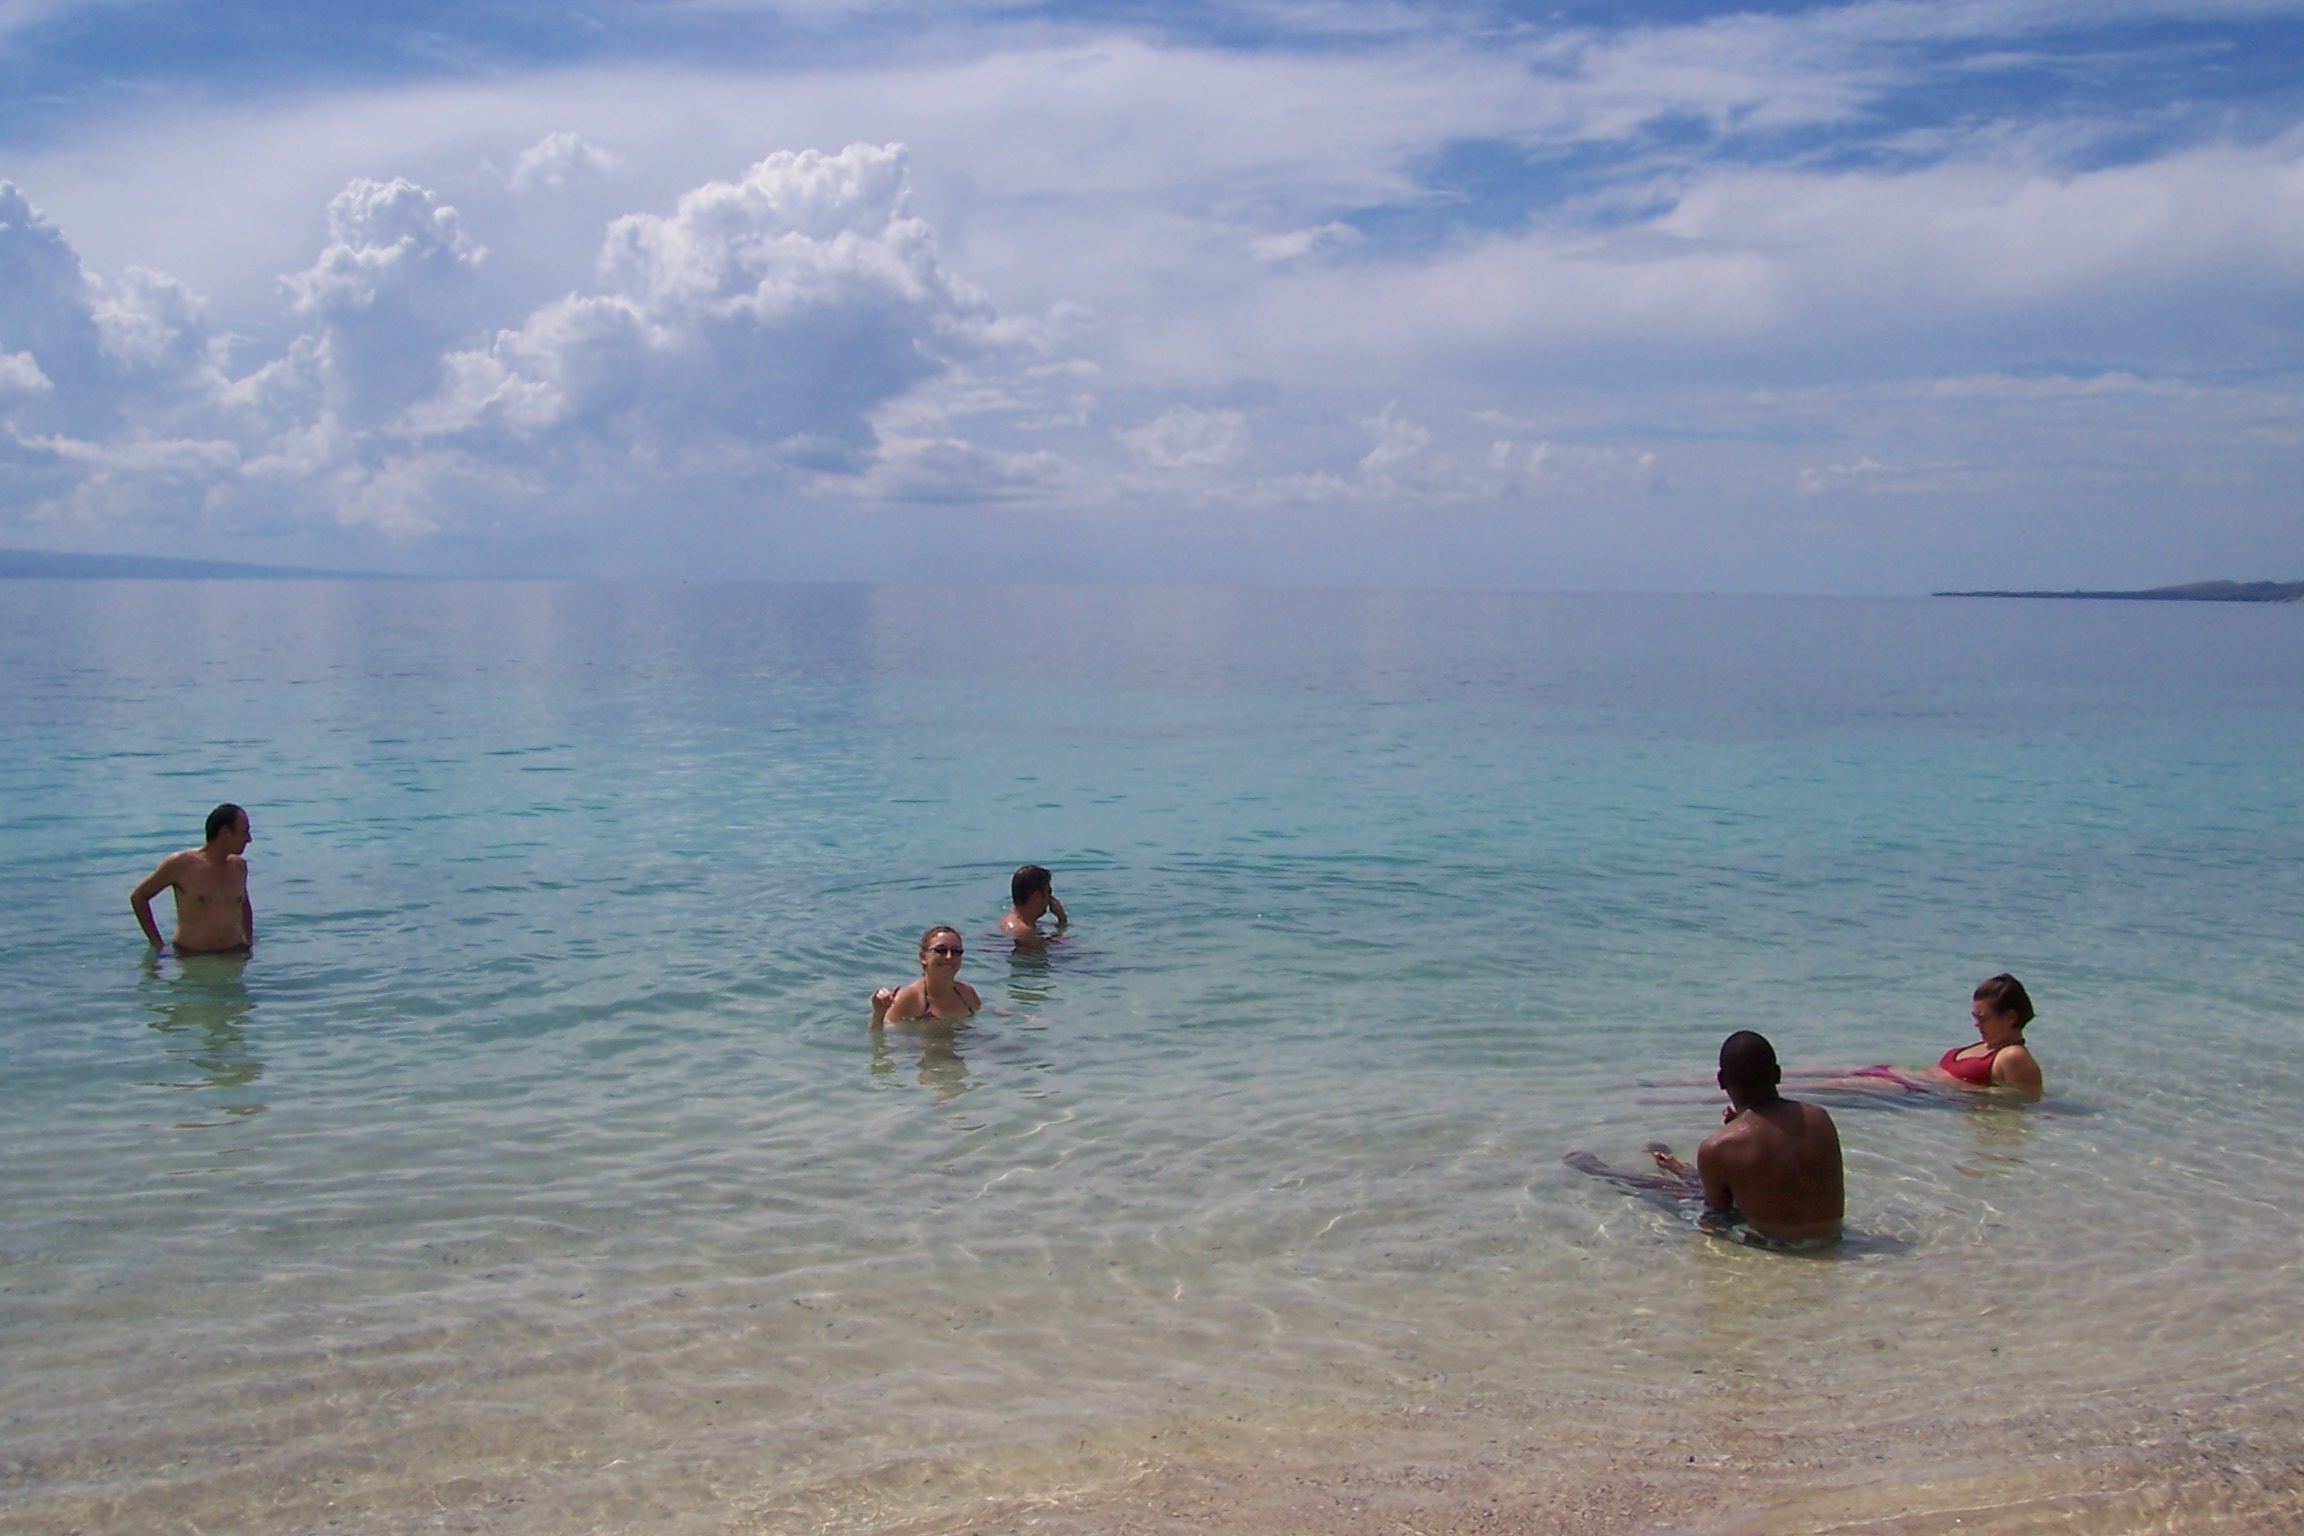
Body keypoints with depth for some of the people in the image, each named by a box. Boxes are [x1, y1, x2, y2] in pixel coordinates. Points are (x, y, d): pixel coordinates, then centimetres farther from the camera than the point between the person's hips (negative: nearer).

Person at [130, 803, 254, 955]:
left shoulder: (238, 866, 10)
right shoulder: (181, 864, -4)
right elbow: (138, 896, 4)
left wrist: (249, 941, 15)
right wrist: (158, 945, 1)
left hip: (234, 955, 3)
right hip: (192, 957, -3)